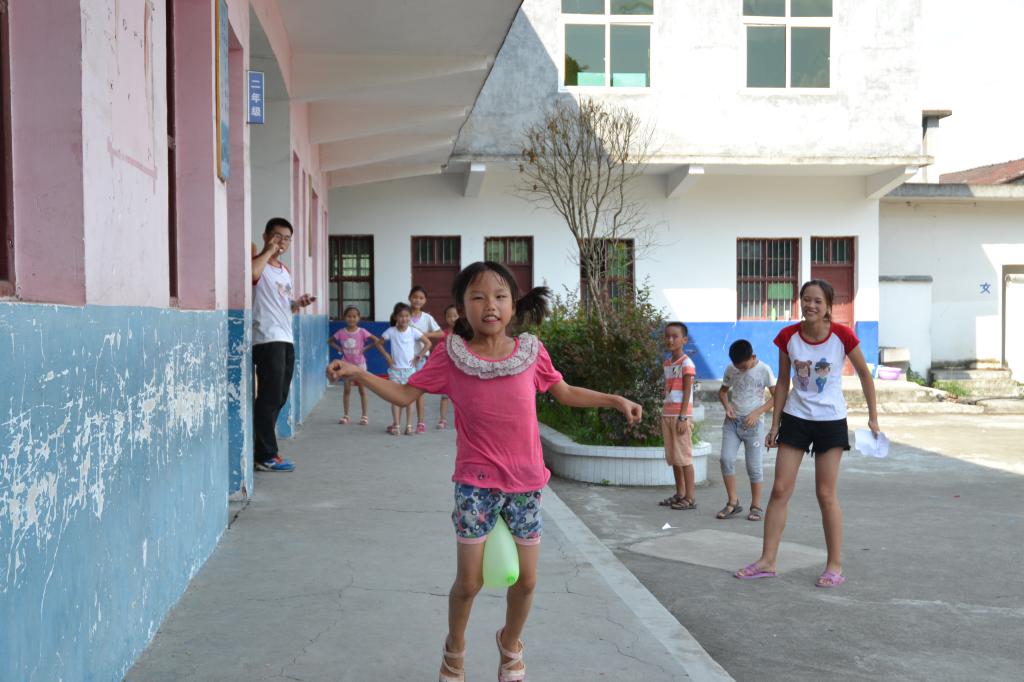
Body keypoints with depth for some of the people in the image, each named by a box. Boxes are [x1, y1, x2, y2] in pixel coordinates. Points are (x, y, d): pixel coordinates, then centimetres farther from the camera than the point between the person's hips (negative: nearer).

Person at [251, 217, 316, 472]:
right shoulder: (259, 264, -6)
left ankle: (265, 450, 20)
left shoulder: (285, 271, 21)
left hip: (286, 340, 9)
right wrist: (269, 251, -17)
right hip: (267, 340, -9)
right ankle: (265, 456, -4)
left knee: (279, 399, 11)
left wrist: (298, 304, 8)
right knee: (270, 397, -9)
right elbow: (252, 273, -32)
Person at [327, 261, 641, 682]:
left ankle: (511, 644, 41)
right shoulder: (451, 354, -8)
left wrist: (615, 400, 7)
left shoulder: (531, 351, -3)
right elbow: (404, 395, -2)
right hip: (476, 483, -2)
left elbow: (565, 393, 12)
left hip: (526, 481, 2)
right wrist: (356, 373, -12)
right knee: (469, 581, 2)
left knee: (526, 580, 11)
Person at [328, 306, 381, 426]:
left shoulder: (362, 332, -10)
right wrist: (339, 349, -4)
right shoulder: (341, 332, -5)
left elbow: (376, 341, -9)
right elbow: (330, 341, 8)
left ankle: (364, 416, 9)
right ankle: (345, 415, 12)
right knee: (347, 390, 5)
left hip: (359, 364, -1)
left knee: (362, 390, 4)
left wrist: (365, 348, -13)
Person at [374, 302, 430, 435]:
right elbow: (378, 344, 7)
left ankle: (409, 425, 7)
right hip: (395, 368, 0)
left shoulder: (413, 331, -3)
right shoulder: (391, 331, -3)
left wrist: (418, 356, -4)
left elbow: (428, 343, 0)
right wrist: (387, 357, -1)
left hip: (409, 368, 0)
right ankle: (396, 425, 2)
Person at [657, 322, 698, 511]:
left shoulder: (686, 363, -9)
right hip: (667, 414, 8)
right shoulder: (667, 363, 14)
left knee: (684, 456, -5)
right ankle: (680, 494, 21)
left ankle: (690, 498, 0)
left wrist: (682, 418, -17)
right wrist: (664, 417, 16)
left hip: (680, 414, -8)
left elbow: (687, 392, -13)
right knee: (672, 457, 11)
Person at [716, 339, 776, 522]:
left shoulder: (764, 370, -7)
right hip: (732, 421, 3)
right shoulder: (730, 369, 2)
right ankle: (733, 502, 1)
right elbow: (723, 390, 16)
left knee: (754, 466, 0)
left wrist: (756, 413, -16)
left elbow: (776, 396, -6)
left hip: (753, 424, -3)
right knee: (726, 459, -11)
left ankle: (756, 506, 12)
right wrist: (727, 405, -5)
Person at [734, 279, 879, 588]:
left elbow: (864, 375, 0)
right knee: (780, 490, 1)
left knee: (826, 494, 0)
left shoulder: (842, 336, -13)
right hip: (795, 417, 3)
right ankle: (767, 561, 9)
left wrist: (873, 417, 1)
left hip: (831, 421, -3)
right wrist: (775, 424, 4)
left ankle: (835, 565, 13)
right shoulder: (788, 336, -6)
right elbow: (783, 382, 4)